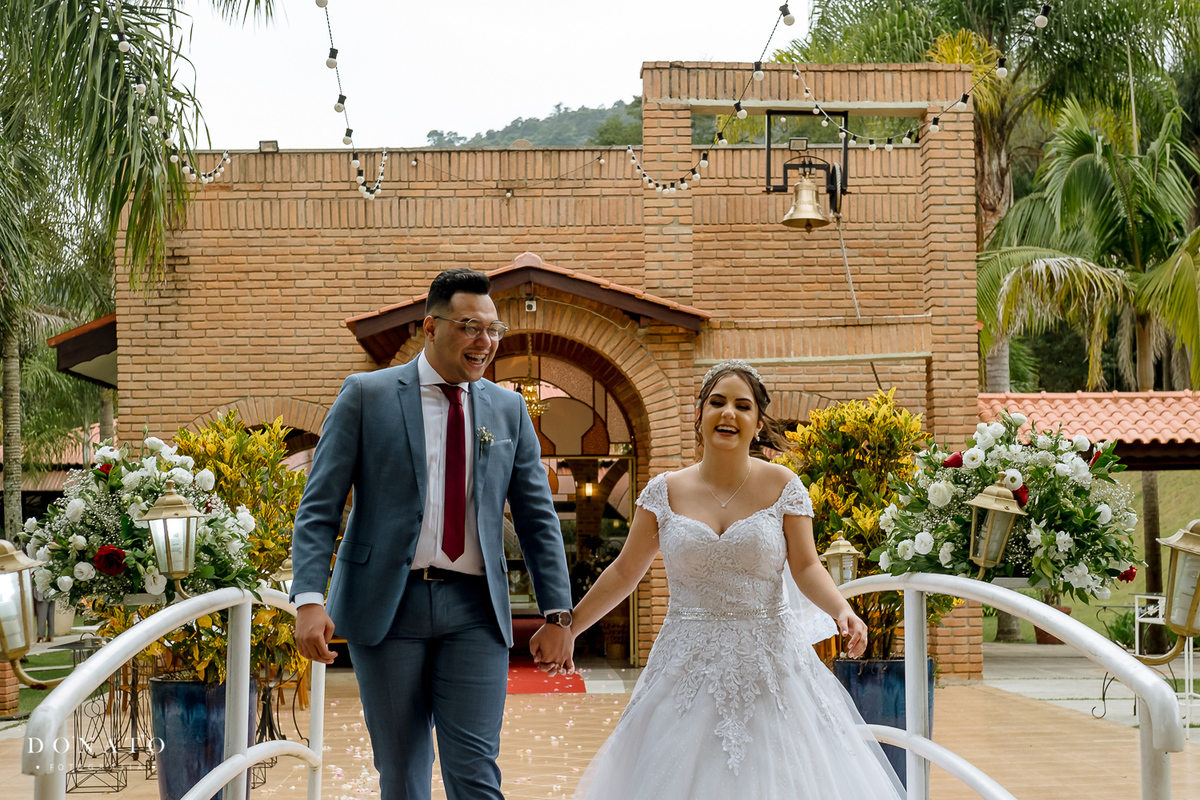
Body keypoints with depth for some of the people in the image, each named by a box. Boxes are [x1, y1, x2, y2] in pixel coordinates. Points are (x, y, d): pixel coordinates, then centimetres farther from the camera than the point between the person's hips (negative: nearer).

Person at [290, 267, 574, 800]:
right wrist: (309, 600, -15)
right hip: (386, 605, -2)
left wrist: (558, 614, 4)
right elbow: (318, 507, -3)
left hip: (474, 610, 2)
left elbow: (537, 518, 11)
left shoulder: (508, 410, 10)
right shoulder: (367, 396, 1)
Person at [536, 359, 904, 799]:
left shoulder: (781, 485, -1)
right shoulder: (665, 492, 2)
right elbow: (624, 572, 9)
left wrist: (842, 610, -22)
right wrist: (566, 628, 10)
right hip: (689, 669, 1)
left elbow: (806, 567, -4)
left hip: (768, 668, -1)